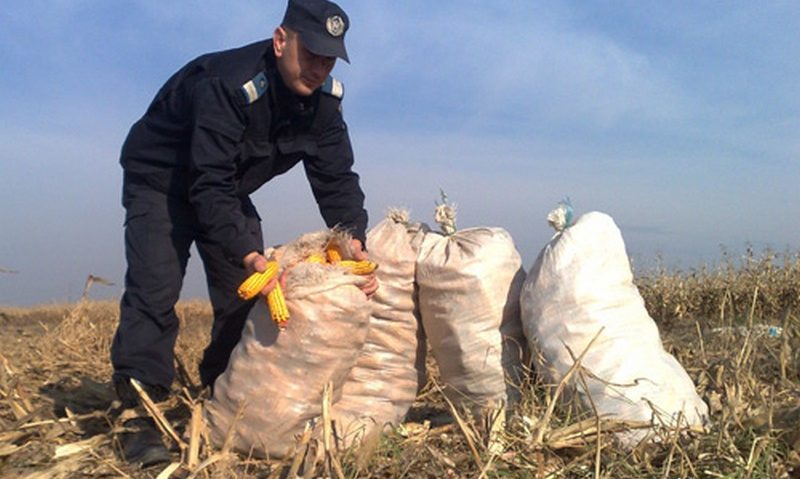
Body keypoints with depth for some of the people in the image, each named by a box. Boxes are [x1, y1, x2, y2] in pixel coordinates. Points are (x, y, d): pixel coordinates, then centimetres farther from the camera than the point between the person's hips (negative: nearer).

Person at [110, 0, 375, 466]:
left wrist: (355, 244, -33)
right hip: (160, 180, -6)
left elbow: (337, 179, -17)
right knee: (155, 289, -19)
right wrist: (249, 255, -51)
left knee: (246, 295, 0)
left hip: (227, 190, 6)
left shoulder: (324, 98, -15)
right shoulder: (228, 83, -35)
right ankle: (143, 415, -13)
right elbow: (209, 184, -41)